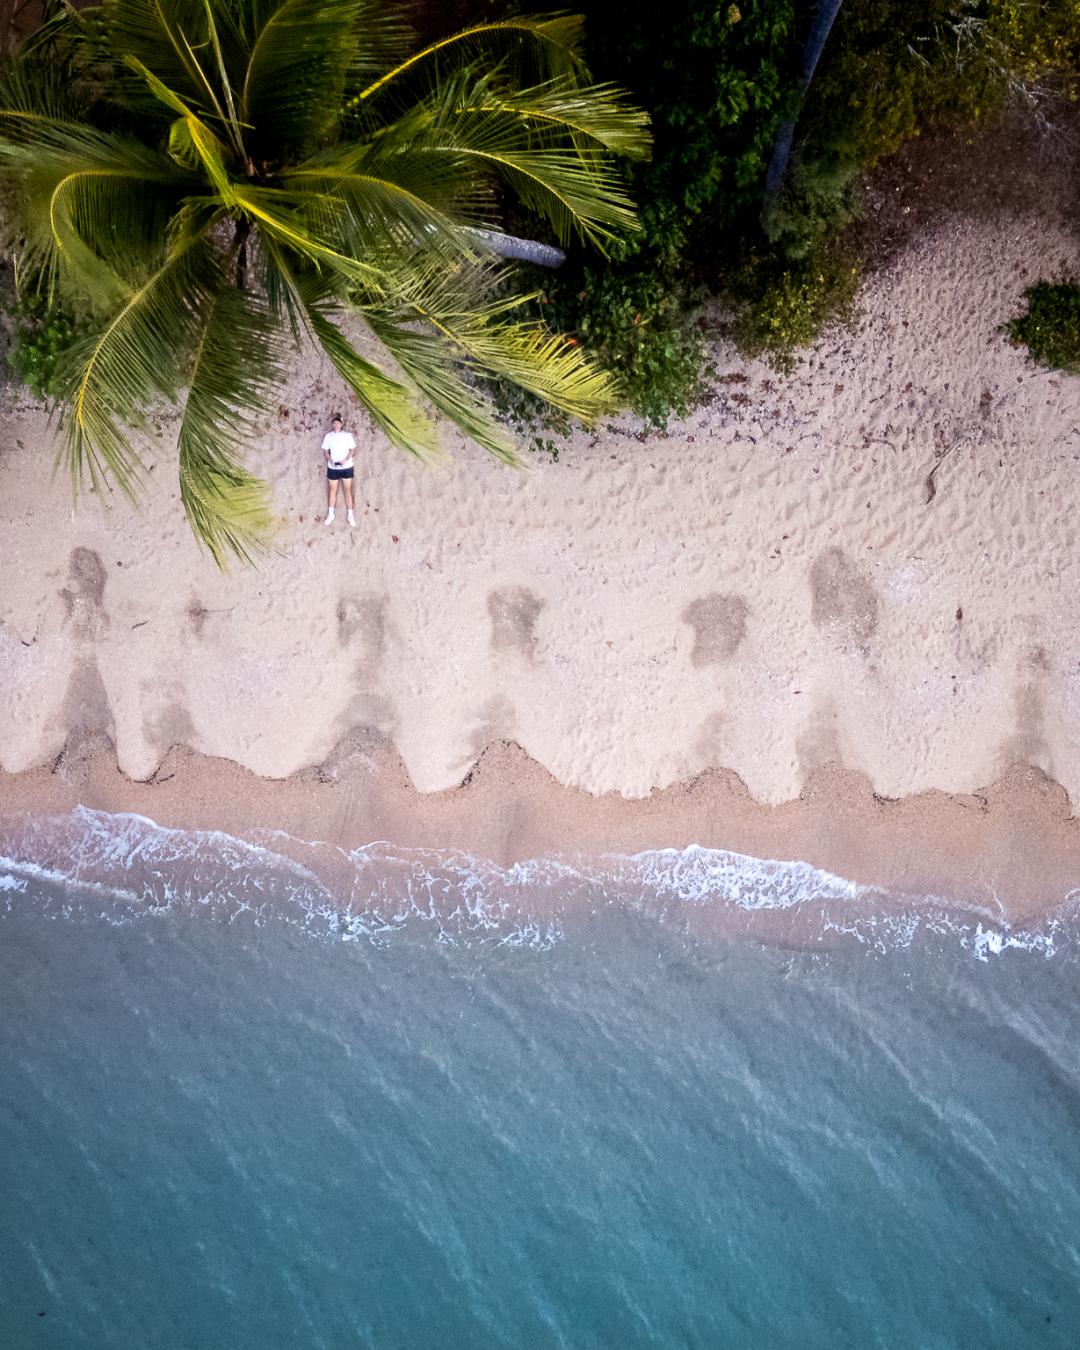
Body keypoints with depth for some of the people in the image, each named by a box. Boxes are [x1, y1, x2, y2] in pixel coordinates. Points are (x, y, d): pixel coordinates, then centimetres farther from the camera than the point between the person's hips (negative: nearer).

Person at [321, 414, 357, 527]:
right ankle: (330, 514, 17)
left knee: (348, 489, 2)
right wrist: (330, 460, -13)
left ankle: (350, 514, 8)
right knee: (332, 490, 8)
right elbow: (325, 451, 5)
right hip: (332, 467, 1)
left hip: (346, 467, -1)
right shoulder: (328, 436, 2)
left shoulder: (347, 435, -2)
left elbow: (352, 450, 0)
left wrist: (346, 459, -16)